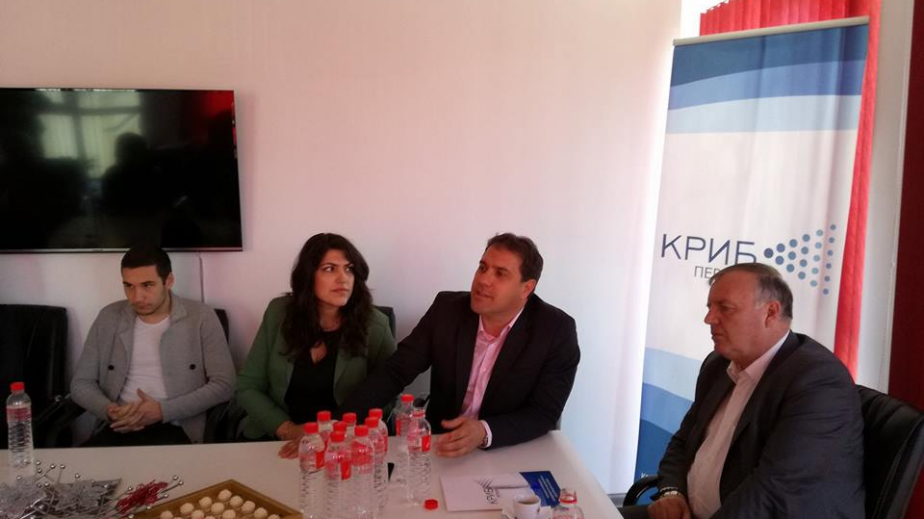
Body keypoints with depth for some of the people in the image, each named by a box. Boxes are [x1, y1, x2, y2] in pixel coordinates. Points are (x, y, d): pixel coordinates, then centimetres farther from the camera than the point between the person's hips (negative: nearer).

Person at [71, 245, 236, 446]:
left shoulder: (201, 317, -2)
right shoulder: (109, 317, 9)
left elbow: (223, 384, -6)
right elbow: (81, 383, 13)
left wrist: (163, 411, -16)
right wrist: (109, 410, -9)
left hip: (176, 428, -4)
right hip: (119, 426, 4)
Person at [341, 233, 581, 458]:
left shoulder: (557, 331, -14)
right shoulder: (447, 309, -7)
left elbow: (544, 414, -13)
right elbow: (396, 371, -5)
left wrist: (485, 432, -30)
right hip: (440, 444, 2)